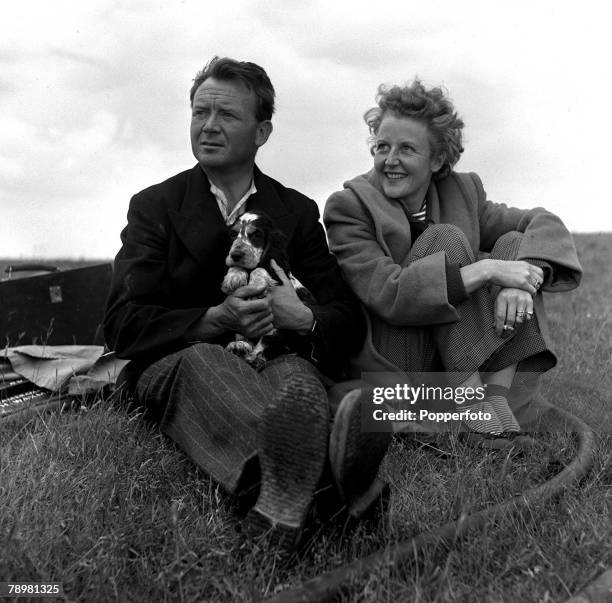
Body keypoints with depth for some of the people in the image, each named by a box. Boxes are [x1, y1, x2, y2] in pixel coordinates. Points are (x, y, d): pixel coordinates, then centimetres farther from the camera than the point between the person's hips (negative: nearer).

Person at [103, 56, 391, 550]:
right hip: (176, 367, -1)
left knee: (298, 374, -34)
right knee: (203, 360, -36)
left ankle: (281, 499, -62)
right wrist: (217, 319, -18)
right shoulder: (154, 206, 11)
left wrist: (304, 319, -18)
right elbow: (123, 325, -1)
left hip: (278, 357, 1)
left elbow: (348, 319, 7)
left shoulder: (298, 211, 15)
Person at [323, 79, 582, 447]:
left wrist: (521, 281, -21)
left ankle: (499, 400, -21)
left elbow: (544, 223, 0)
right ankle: (475, 412, -25)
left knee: (513, 244, -8)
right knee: (446, 239, -20)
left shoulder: (462, 191, 6)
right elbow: (388, 295, -22)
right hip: (388, 369, -5)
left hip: (467, 362, 5)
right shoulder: (349, 207, -10)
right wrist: (485, 270, -28)